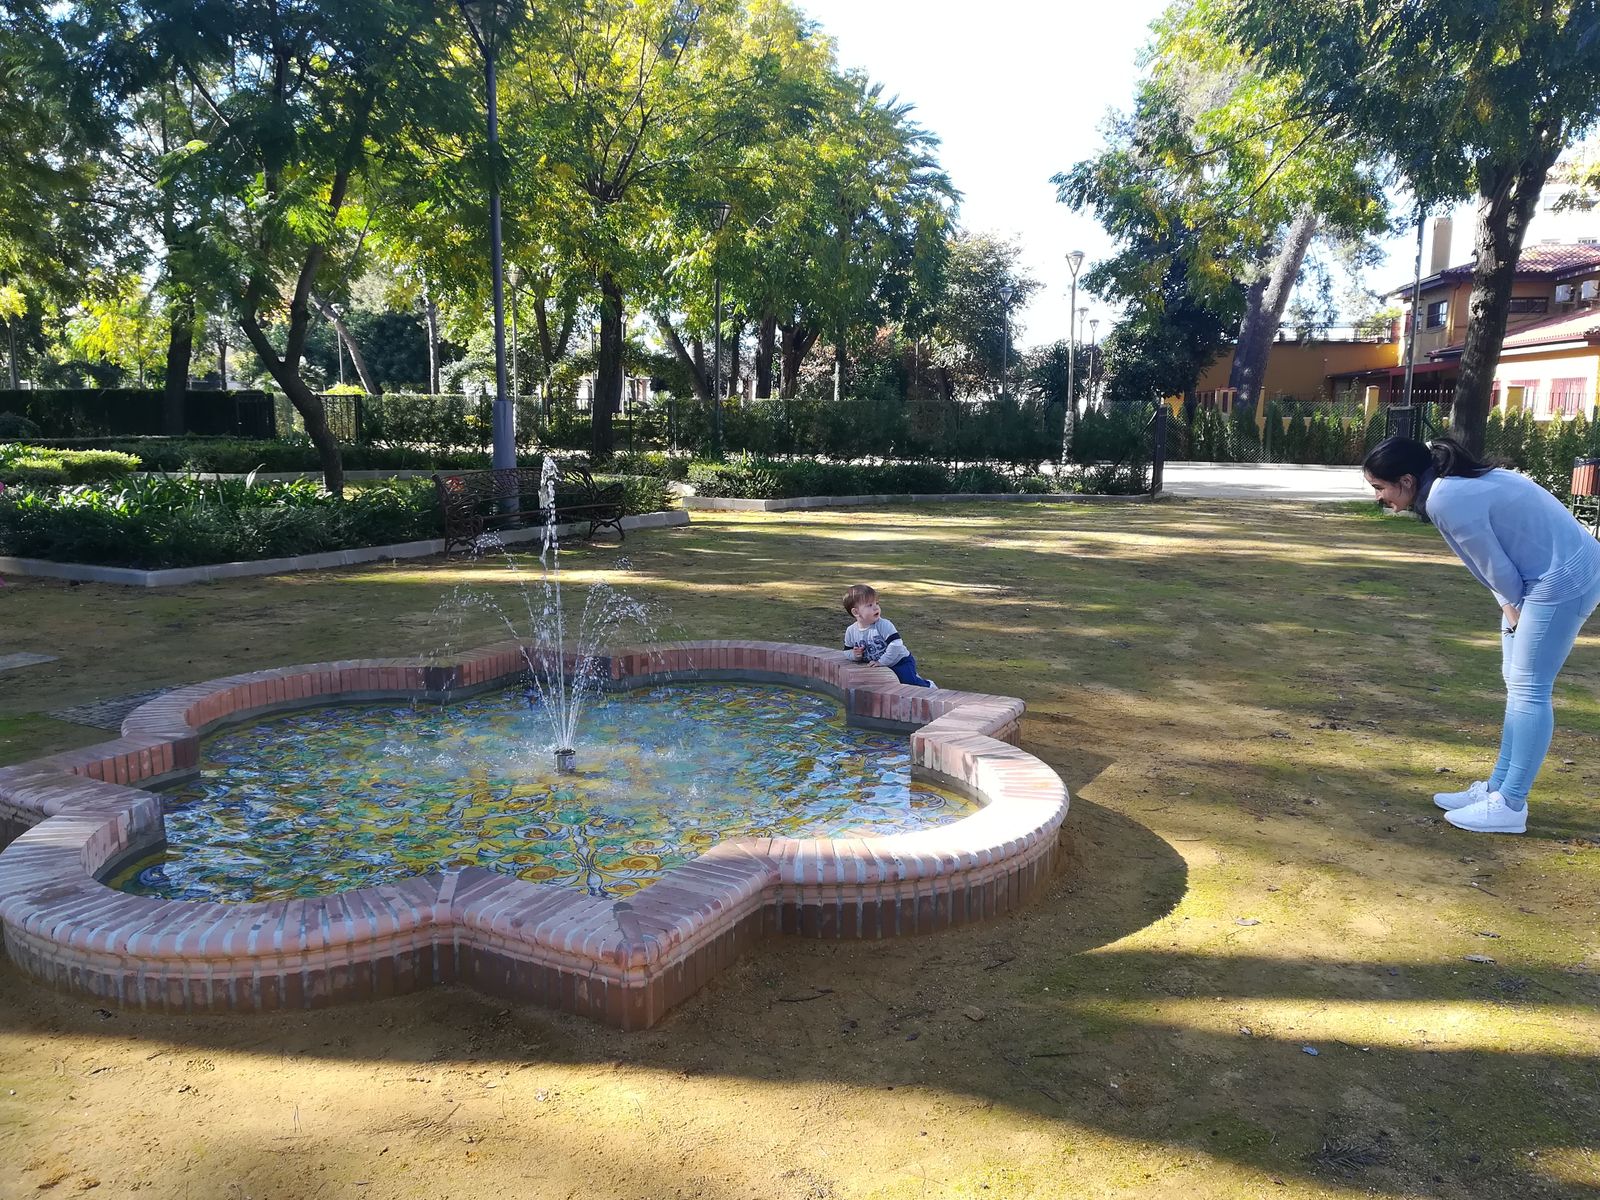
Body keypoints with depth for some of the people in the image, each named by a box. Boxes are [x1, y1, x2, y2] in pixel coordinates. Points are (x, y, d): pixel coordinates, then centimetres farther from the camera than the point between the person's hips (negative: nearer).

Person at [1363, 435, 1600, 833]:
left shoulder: (1447, 500, -25)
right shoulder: (1452, 484, 6)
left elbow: (1493, 562, -16)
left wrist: (1512, 604, 1)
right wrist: (1510, 605, 3)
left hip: (1563, 578, -10)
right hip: (1543, 576, 10)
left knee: (1529, 689, -6)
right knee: (1519, 684, 14)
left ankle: (1509, 805, 1)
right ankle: (1497, 787, 23)